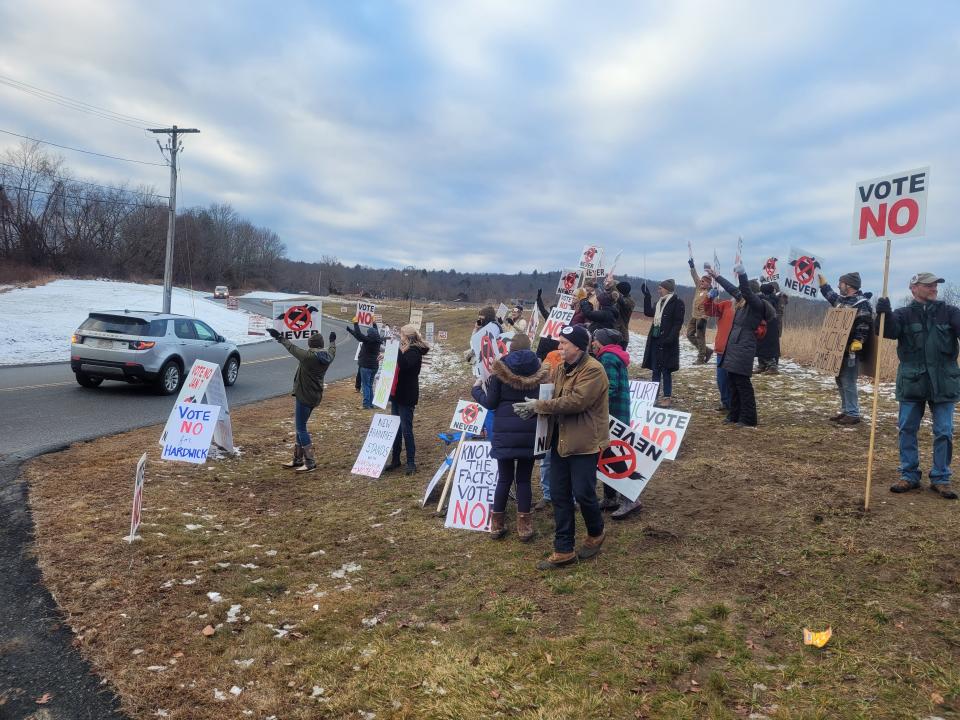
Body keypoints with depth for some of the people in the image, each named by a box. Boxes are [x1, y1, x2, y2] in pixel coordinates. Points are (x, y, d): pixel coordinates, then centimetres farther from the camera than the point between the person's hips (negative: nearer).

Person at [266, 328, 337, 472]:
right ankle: (298, 459, 24)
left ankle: (310, 463, -5)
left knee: (301, 428, -4)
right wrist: (333, 340, 48)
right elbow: (332, 350, 26)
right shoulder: (327, 356, 2)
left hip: (304, 396, -8)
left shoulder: (308, 356, -18)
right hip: (315, 396, 9)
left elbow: (292, 348, -5)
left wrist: (279, 337, 11)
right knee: (300, 426, 18)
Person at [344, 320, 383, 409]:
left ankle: (367, 404, -8)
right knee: (370, 385, 15)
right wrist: (374, 323, 36)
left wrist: (355, 323, -9)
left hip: (366, 366, -7)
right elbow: (376, 333, 25)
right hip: (374, 366, 7)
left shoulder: (368, 340, -15)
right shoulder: (378, 341, 5)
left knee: (365, 385, -5)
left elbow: (358, 334, -18)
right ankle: (371, 403, 17)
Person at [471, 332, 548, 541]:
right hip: (529, 431, 1)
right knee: (524, 479, 8)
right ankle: (524, 527, 11)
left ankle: (497, 525, 16)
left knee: (504, 478, 8)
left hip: (505, 431, -1)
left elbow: (490, 403, -4)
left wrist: (477, 389, 14)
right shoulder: (538, 371, 1)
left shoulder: (500, 370, -4)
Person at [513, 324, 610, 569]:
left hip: (584, 443, -8)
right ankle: (563, 550, 19)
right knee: (560, 495, 9)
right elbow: (552, 397, 15)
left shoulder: (593, 370, -16)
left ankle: (595, 535, 30)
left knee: (583, 493, 0)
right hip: (560, 441, 8)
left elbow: (576, 401, -25)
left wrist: (538, 406, -19)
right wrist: (534, 407, -8)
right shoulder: (561, 369, 12)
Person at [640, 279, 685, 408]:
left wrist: (670, 338, -23)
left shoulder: (677, 303, -8)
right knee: (655, 370, 10)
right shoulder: (660, 302, 14)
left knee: (666, 370, -2)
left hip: (667, 342, -7)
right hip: (655, 340, 7)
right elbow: (648, 312, 20)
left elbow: (678, 323, -14)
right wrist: (647, 296, 16)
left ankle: (668, 397, 6)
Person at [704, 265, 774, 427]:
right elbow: (732, 289, 24)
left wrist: (742, 274, -42)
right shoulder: (744, 303, 12)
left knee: (743, 384, -6)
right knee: (733, 381, 12)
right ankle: (734, 415, 20)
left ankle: (749, 420, -1)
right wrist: (716, 277, 31)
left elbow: (746, 291, -29)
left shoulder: (757, 304, -10)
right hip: (734, 347, 9)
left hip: (744, 349, -9)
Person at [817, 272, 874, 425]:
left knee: (848, 382, -8)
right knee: (840, 380, 14)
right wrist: (821, 280, 41)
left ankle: (853, 414, -2)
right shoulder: (841, 299, 14)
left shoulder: (862, 303, -13)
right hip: (840, 348, 10)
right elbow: (830, 294, 36)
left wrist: (857, 342, -29)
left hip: (851, 350, -10)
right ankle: (845, 411, 23)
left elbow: (864, 327, -20)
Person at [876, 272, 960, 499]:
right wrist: (884, 314, -33)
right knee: (907, 429, 5)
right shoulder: (904, 314, 3)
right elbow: (889, 331, -14)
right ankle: (909, 476, 17)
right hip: (911, 383, 0)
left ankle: (940, 479, 16)